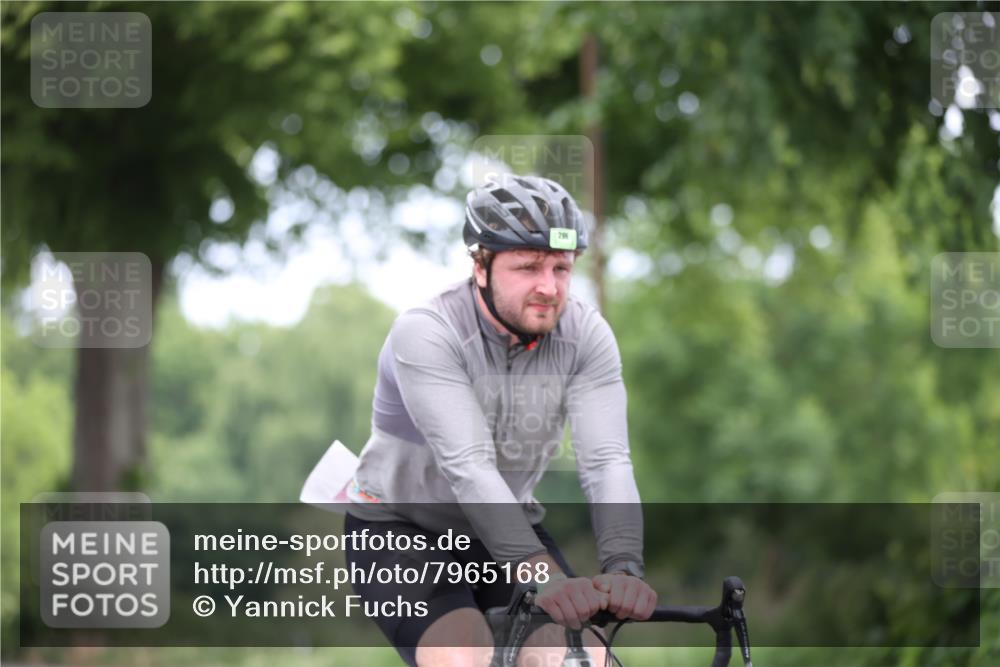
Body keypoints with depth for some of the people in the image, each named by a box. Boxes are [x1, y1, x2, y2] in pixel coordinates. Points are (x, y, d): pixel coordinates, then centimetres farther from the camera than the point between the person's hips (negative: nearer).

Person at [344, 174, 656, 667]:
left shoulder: (586, 335, -15)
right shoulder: (425, 334, -26)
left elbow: (607, 461, -24)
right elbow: (469, 469, -37)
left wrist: (623, 569, -44)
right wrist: (544, 577, -50)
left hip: (506, 527, 4)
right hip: (400, 530, -4)